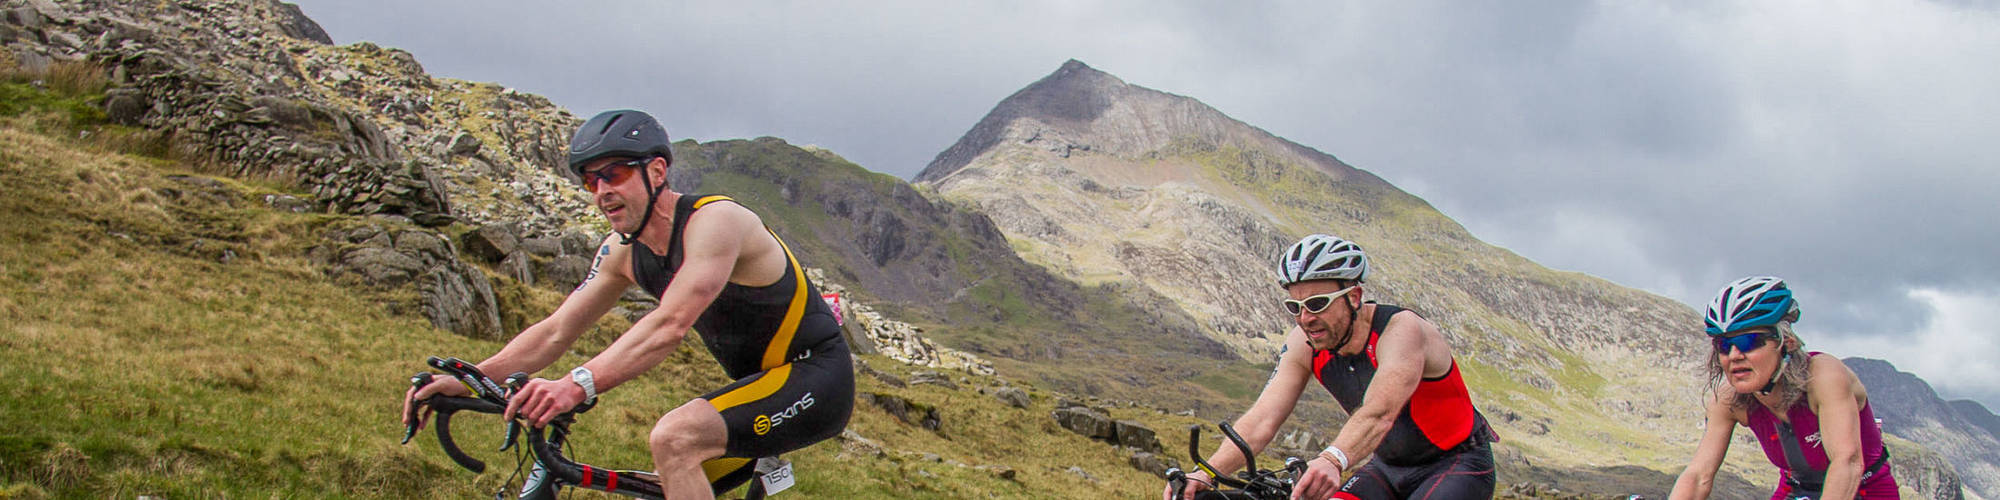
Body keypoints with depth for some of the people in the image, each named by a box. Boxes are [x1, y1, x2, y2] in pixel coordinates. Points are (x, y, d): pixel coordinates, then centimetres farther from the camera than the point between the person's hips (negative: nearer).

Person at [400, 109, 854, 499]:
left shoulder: (714, 220, -23)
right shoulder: (622, 251, 3)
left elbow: (670, 325, -36)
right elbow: (555, 332, 4)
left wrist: (579, 384, -47)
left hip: (815, 379, -9)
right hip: (757, 383, 9)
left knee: (673, 438, -28)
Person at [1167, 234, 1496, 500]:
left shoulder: (1402, 329, -29)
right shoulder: (1303, 344, -12)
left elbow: (1379, 412, -46)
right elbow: (1262, 418, -21)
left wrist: (1333, 461, -66)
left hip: (1459, 462, -5)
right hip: (1389, 466, 6)